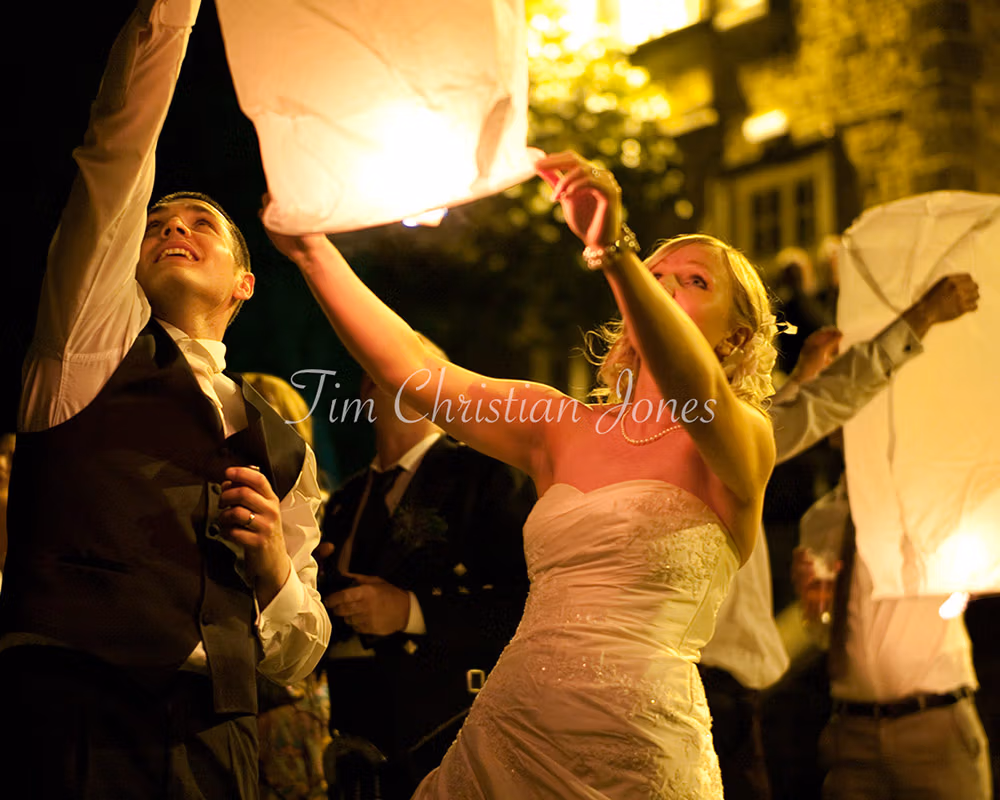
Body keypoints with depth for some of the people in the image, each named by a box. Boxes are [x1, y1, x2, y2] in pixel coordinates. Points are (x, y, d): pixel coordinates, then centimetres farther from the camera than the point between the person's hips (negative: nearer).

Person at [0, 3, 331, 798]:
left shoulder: (283, 451, 19)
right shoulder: (95, 338, 11)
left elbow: (295, 657, 20)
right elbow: (119, 144, -1)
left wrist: (275, 563, 1)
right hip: (70, 724, -3)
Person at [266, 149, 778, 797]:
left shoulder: (742, 438, -1)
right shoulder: (561, 426, 11)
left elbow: (694, 390, -24)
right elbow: (413, 370, 2)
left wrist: (613, 249, -38)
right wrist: (313, 251, -7)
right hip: (506, 737, 4)